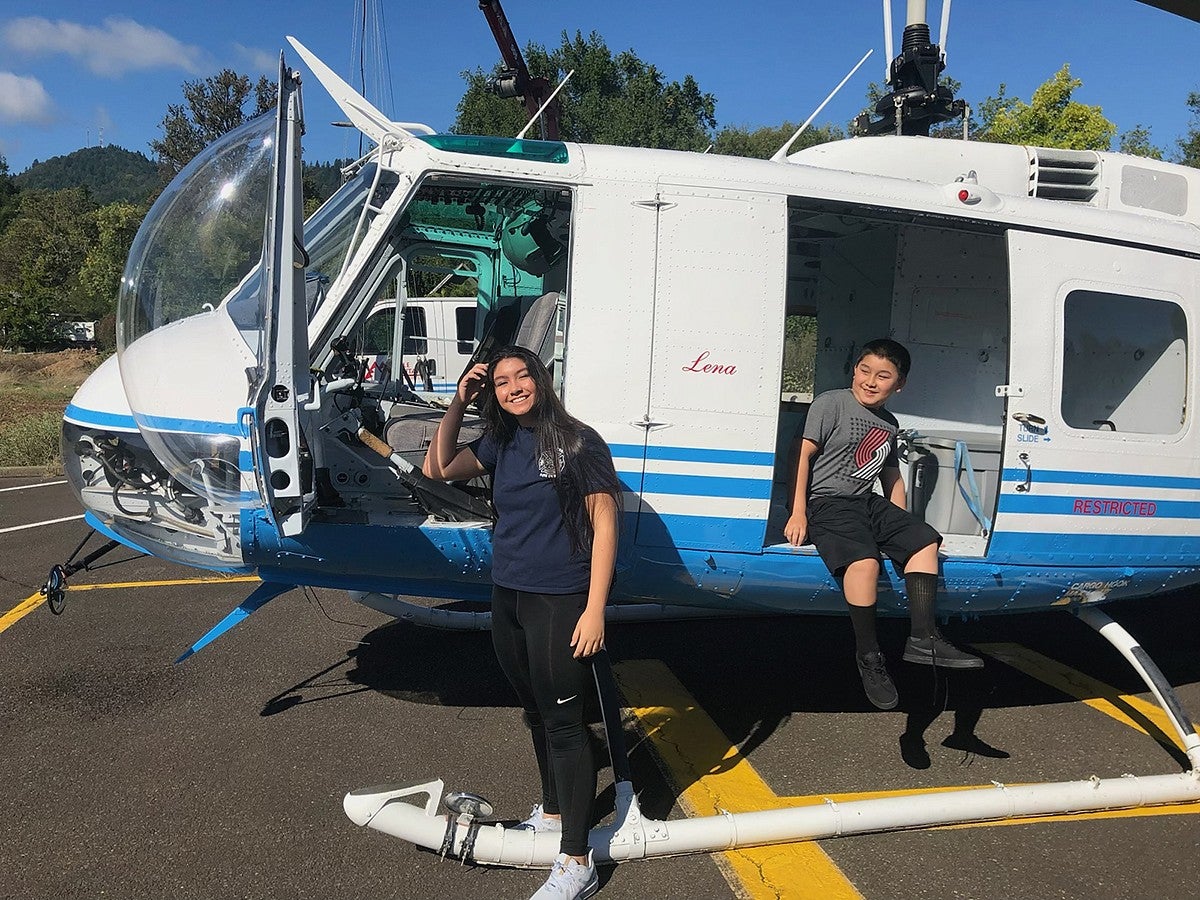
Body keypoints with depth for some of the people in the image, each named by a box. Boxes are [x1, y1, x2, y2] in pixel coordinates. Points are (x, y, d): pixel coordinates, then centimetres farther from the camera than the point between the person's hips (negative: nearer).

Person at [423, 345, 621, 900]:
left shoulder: (577, 442, -11)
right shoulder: (503, 445, 7)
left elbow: (604, 525, -13)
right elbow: (437, 469, 8)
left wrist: (594, 610, -18)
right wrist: (457, 405, -3)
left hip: (558, 603, -6)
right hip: (507, 598, 7)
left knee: (563, 723, -2)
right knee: (535, 714, 20)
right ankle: (551, 812, 40)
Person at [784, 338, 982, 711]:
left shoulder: (889, 424, 18)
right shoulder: (831, 403, -3)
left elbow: (891, 476, 28)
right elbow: (805, 455, -9)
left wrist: (902, 525, 19)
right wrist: (798, 513, -16)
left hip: (868, 502, 8)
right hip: (827, 501, -8)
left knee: (925, 541, -5)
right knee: (865, 561, -30)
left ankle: (923, 638, -8)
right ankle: (869, 658, -19)